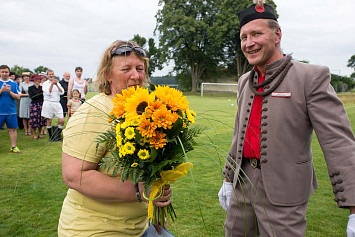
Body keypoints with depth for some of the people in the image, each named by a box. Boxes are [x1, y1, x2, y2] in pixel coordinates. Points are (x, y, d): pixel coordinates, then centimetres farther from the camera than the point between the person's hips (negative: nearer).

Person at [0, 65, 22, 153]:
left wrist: (10, 92, -13)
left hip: (11, 111, 1)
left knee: (13, 129, 4)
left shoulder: (14, 84, 6)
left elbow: (18, 97, 2)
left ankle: (13, 147, 14)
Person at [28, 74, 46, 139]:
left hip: (41, 104, 2)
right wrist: (40, 94, -7)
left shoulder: (42, 87, 13)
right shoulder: (31, 88, 5)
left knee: (41, 120, 2)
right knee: (34, 120, -4)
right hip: (34, 105, -2)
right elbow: (32, 96, -6)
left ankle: (40, 134, 13)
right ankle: (34, 134, 6)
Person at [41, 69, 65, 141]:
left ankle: (58, 136, 12)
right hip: (48, 103, -3)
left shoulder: (57, 83, 11)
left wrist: (56, 84, -11)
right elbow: (48, 93, -13)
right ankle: (51, 137, 15)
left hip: (57, 103, 3)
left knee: (62, 120, -5)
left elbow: (62, 92, -2)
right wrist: (52, 84, -16)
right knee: (49, 121, 3)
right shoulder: (45, 84, 2)